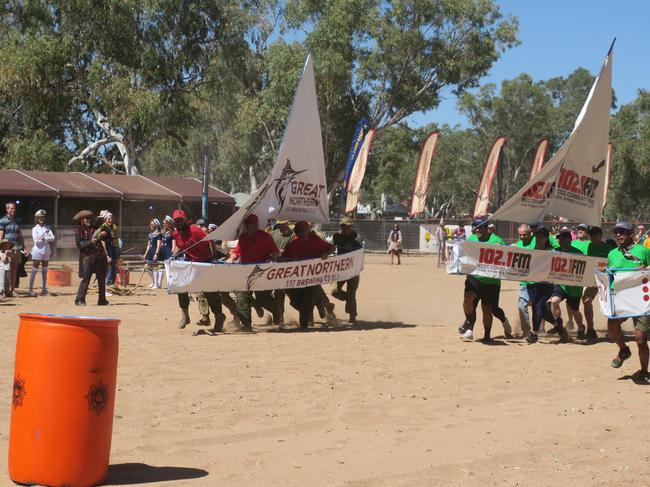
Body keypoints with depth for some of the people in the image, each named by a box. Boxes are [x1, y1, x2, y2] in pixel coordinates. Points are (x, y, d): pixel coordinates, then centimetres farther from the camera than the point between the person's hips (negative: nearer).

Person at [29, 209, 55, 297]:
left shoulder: (47, 228, 12)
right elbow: (36, 240, -13)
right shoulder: (35, 229, 1)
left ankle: (44, 289, 16)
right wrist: (47, 239, -12)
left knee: (44, 271, 10)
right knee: (34, 271, -5)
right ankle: (31, 289, -5)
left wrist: (44, 238, -17)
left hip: (46, 251, 4)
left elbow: (52, 238, -3)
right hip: (37, 251, -4)